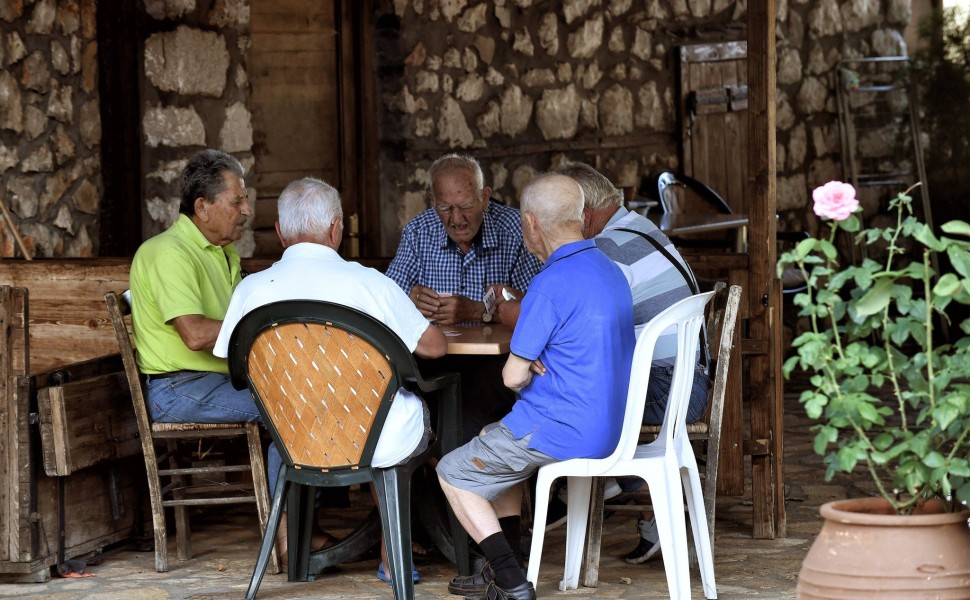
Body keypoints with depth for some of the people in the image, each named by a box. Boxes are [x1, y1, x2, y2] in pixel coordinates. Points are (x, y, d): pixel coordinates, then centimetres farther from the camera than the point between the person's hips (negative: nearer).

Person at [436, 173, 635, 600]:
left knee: (454, 473, 9)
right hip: (605, 427, 9)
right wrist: (537, 368, 6)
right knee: (497, 444, 31)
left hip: (562, 432, -9)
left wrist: (529, 373, 4)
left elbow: (514, 376, -17)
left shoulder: (553, 283, -22)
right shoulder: (609, 271, 8)